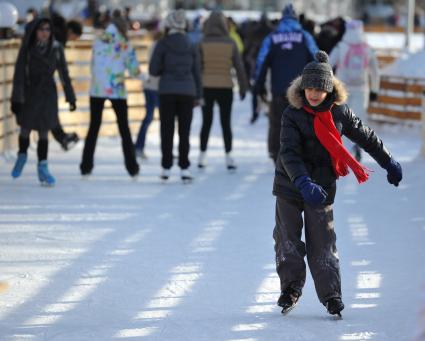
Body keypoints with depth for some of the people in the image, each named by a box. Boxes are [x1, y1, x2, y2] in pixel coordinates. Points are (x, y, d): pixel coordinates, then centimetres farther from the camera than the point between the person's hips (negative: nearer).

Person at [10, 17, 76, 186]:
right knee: (26, 129, 11)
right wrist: (16, 98, -15)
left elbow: (64, 74, 0)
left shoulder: (56, 48, -7)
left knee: (43, 132, -2)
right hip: (29, 93, 0)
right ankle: (22, 156, 39)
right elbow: (19, 73, -11)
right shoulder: (27, 49, -11)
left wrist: (70, 97, 2)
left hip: (47, 94, 0)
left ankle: (42, 168, 2)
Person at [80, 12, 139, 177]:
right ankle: (132, 167, 7)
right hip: (116, 90, -1)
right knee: (124, 128, 8)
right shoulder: (125, 45, -1)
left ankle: (86, 166, 4)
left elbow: (93, 64, 6)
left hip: (97, 89, 1)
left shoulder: (98, 41, 4)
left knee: (94, 127, 9)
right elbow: (134, 70, 1)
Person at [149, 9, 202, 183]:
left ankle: (166, 168, 5)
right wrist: (198, 95, 12)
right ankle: (184, 169, -2)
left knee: (167, 130, 6)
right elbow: (197, 71, 7)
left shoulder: (162, 44, -4)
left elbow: (153, 69, -5)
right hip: (187, 91, 2)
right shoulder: (191, 45, 6)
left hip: (167, 91, -2)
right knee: (184, 131, 3)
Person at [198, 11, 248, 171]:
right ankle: (228, 157, 0)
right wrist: (243, 88, 9)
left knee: (206, 122, 12)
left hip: (206, 87, 0)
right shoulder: (230, 43, -3)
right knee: (226, 123, 6)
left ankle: (202, 156, 13)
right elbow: (239, 67, 0)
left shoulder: (202, 43, -5)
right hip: (225, 87, 0)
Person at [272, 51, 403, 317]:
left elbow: (366, 137, 10)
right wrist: (303, 182, -36)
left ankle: (331, 295, 7)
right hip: (290, 187, 0)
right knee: (287, 240, 8)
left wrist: (389, 162, 15)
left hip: (323, 188, 0)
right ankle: (291, 286, 27)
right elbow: (289, 154, -22)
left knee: (322, 244, 0)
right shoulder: (293, 115, -12)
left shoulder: (340, 113, -4)